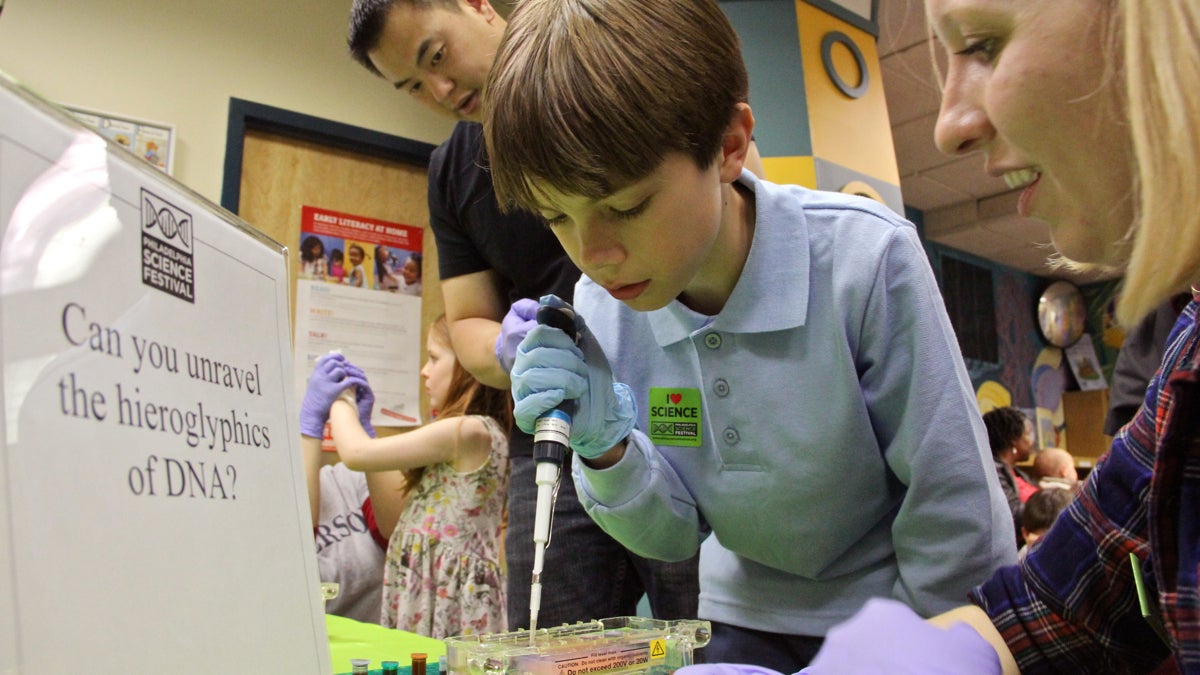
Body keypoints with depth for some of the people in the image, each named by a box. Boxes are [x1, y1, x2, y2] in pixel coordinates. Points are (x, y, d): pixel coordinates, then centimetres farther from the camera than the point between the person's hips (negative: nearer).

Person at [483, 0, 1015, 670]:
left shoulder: (865, 260, -28)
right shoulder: (600, 302, -15)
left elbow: (956, 516, -16)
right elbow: (678, 536, -6)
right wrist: (606, 447, -24)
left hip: (895, 611, 0)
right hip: (750, 614, 1)